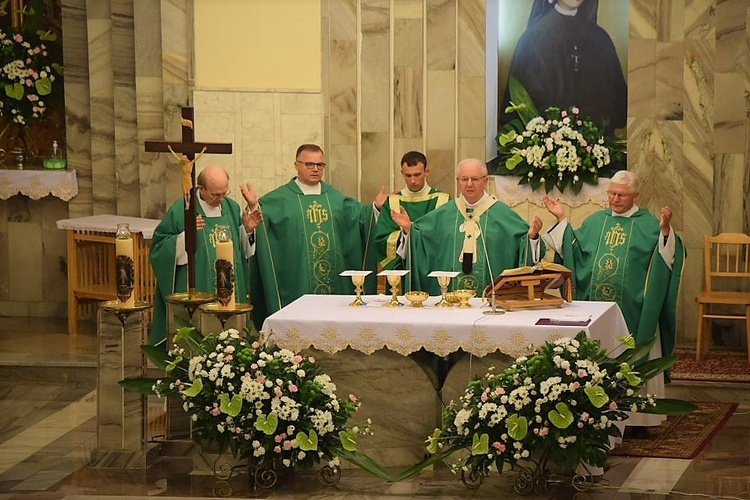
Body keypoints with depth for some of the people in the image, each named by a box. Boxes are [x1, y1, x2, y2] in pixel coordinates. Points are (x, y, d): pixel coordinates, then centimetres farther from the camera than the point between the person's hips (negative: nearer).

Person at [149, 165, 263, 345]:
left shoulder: (232, 208, 8)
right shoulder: (181, 210, -6)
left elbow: (244, 248, 14)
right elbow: (159, 247, -7)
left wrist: (248, 230, -5)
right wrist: (186, 235, -20)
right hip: (195, 293, -4)